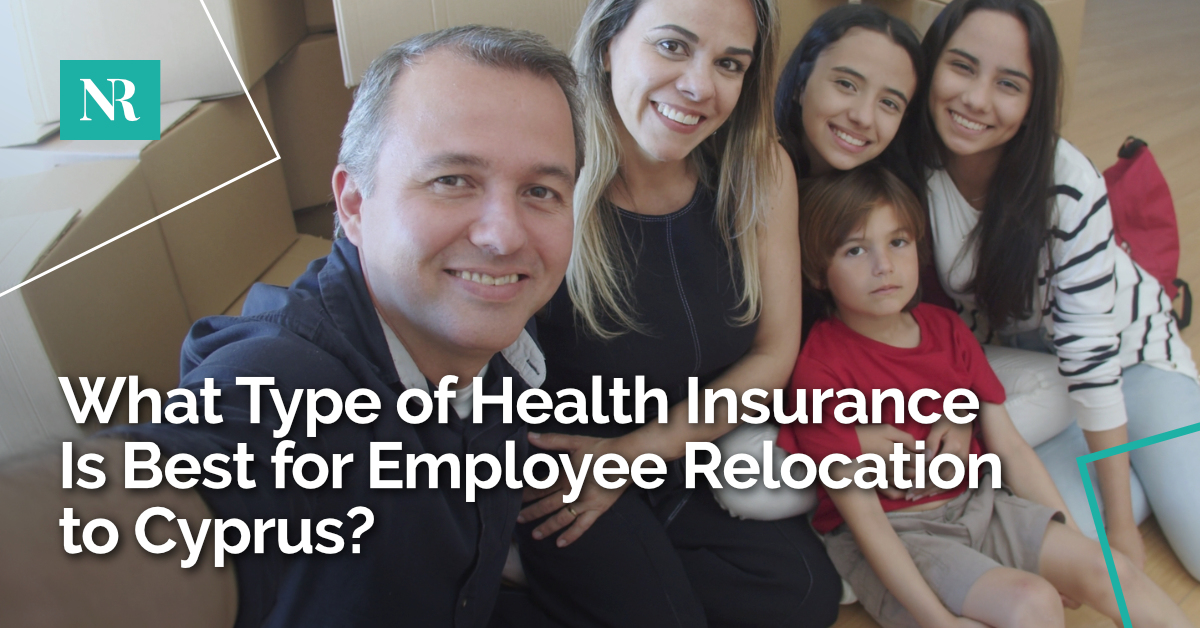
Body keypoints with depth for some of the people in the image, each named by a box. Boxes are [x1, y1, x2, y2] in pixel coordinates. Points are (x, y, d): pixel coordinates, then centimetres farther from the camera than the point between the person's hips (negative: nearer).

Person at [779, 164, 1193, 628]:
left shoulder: (946, 329, 4)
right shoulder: (820, 367, -18)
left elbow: (1009, 447, 7)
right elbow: (863, 516, -19)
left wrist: (1074, 539, 2)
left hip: (976, 503, 7)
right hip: (892, 536, -6)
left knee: (1110, 570, -6)